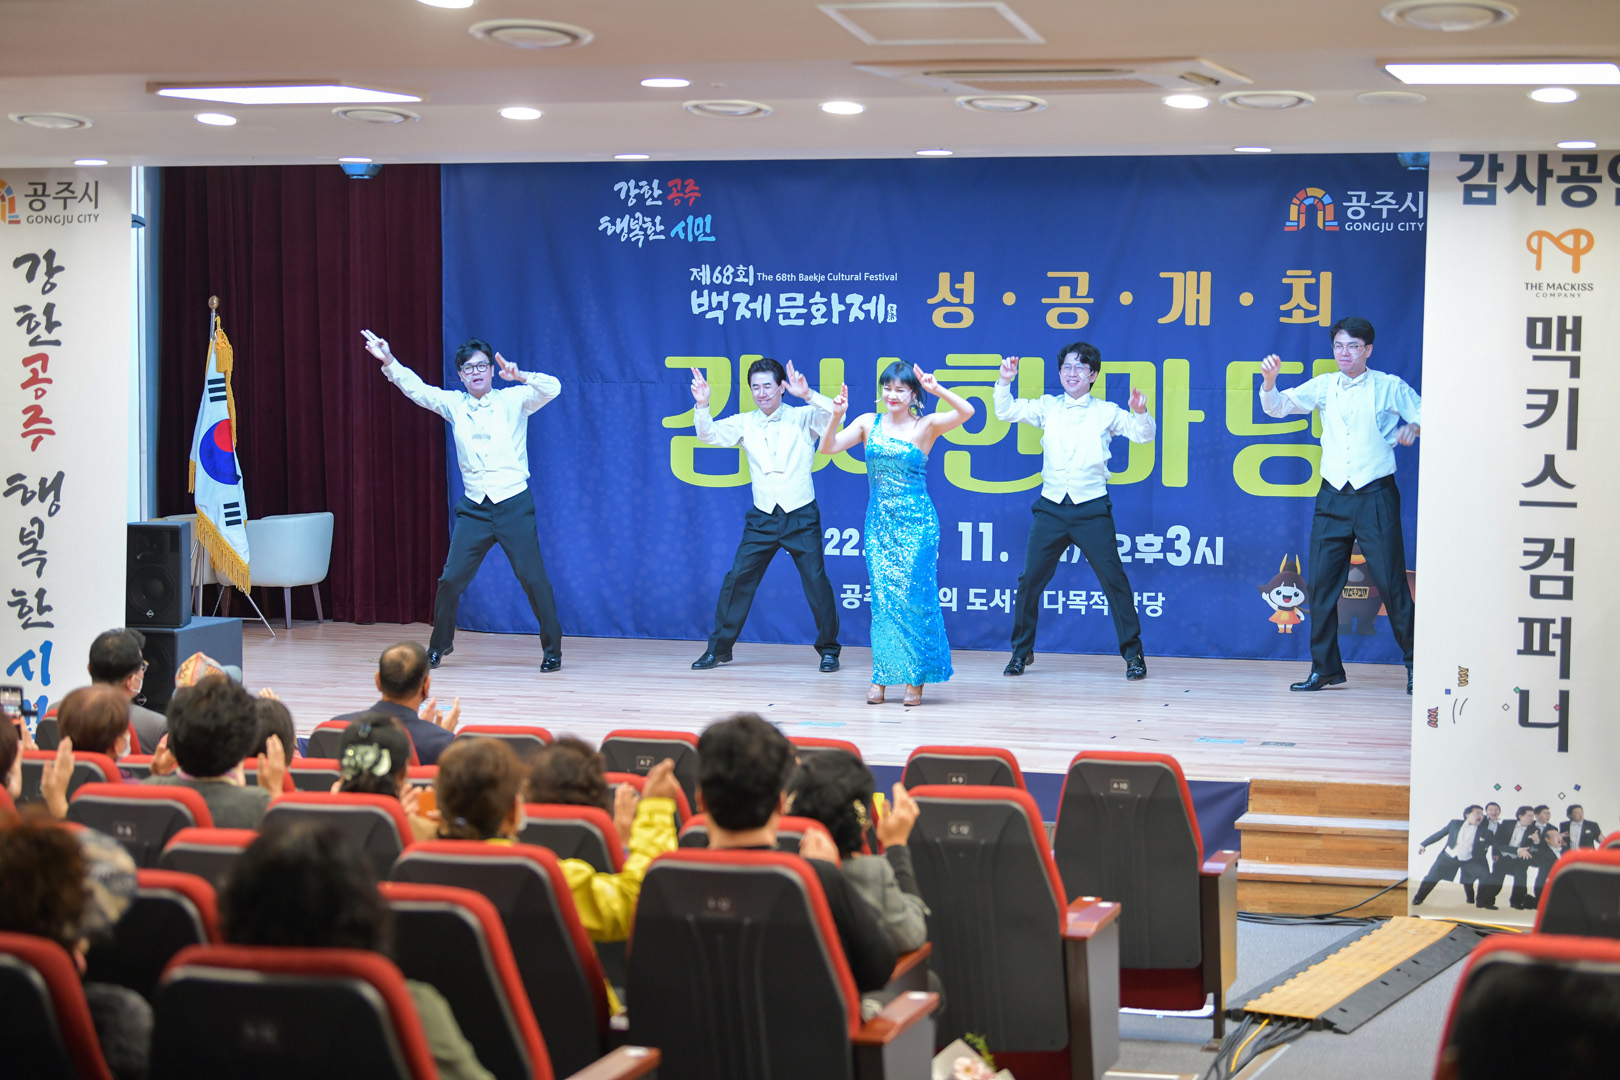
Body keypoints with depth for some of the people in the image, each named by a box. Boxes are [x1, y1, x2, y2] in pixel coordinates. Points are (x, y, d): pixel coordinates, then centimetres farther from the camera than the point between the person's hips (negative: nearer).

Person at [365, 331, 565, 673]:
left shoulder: (513, 400, -1)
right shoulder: (454, 404, 8)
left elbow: (552, 388, -14)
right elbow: (416, 389, 3)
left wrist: (519, 375, -30)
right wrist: (389, 362, -11)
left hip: (514, 504, -3)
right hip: (474, 508, 3)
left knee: (533, 578, -4)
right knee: (451, 579, 0)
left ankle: (552, 650, 8)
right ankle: (439, 646, 18)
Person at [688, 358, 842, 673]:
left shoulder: (802, 419, -2)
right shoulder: (744, 423, 6)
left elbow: (835, 416, -16)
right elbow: (709, 434, -1)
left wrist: (808, 395, -31)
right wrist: (701, 405, -18)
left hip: (801, 517, -2)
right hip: (763, 518, 2)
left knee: (816, 581, -3)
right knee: (737, 579, 0)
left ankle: (828, 649, 13)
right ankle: (719, 648, 11)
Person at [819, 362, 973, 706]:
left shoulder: (926, 426, -1)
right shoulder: (868, 423, 7)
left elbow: (966, 411, -15)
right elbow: (827, 447, 0)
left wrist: (937, 390, -25)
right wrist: (836, 416, -15)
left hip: (916, 523, -3)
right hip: (879, 522, 3)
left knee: (912, 596, -5)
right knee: (883, 598, 2)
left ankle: (915, 678, 4)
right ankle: (881, 677, 7)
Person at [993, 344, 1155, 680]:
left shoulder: (1106, 412, 5)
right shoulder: (1047, 407, 11)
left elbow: (1143, 435, -1)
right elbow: (1006, 412, 11)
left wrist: (1140, 413, -21)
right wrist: (1005, 382, -6)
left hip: (1091, 509, -2)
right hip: (1051, 506, 2)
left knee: (1113, 580, -3)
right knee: (1030, 580, 0)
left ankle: (1133, 655, 7)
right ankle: (1021, 652, 15)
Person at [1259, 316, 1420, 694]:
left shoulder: (1390, 387, 1)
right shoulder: (1324, 386, 10)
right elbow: (1278, 407, 7)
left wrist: (1413, 428, -19)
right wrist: (1269, 381, -14)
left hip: (1376, 496, -4)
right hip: (1333, 496, 4)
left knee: (1391, 583, -3)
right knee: (1321, 584, 2)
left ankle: (1414, 665, 9)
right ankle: (1325, 668, 11)